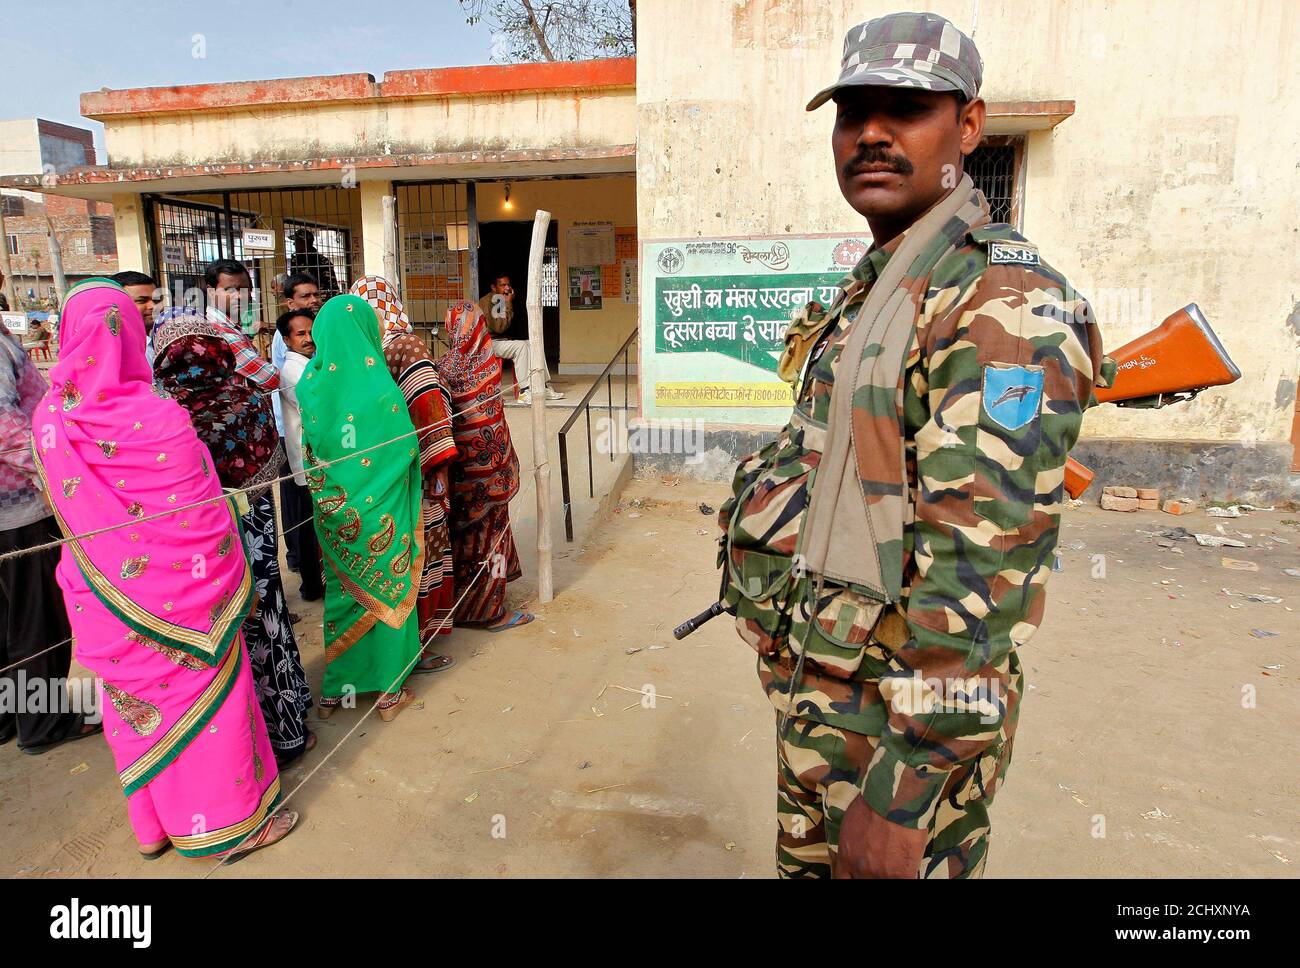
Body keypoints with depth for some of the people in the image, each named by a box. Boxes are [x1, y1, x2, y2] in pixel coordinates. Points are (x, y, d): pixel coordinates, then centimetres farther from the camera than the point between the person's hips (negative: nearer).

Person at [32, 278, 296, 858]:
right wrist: (232, 583, -2)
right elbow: (206, 520, -17)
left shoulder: (49, 415, -7)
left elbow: (66, 506, 6)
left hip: (101, 595, 5)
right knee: (206, 694, 12)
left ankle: (155, 821, 39)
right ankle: (227, 823, 27)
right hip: (177, 591, -5)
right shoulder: (160, 419, -23)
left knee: (137, 701, 20)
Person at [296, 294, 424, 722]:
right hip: (378, 512, -3)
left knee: (334, 593, 18)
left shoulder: (308, 383, -5)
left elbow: (304, 453, 1)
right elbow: (407, 451, -11)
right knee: (385, 594, 11)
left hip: (329, 511, 4)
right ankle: (389, 692, 22)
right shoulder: (380, 387, -17)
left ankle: (330, 692, 29)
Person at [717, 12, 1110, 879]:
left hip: (901, 717, -9)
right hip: (815, 694, 9)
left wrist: (907, 783, -26)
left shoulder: (1006, 303, -20)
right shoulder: (869, 289, 10)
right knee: (808, 862, 25)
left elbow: (981, 568, -26)